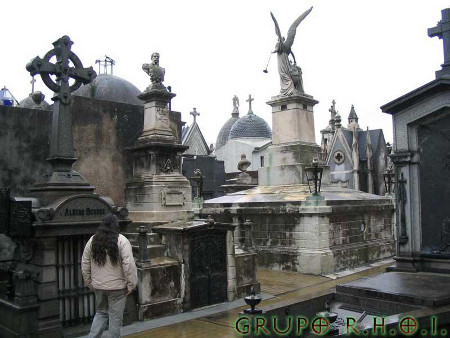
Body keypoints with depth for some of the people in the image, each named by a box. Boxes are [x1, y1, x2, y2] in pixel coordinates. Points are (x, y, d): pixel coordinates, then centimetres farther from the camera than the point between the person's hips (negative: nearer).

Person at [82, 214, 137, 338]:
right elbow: (129, 265, -18)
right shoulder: (121, 241, -13)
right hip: (117, 287, -4)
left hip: (98, 286, 5)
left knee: (101, 313, 21)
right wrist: (131, 285, -9)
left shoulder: (92, 241, 3)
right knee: (115, 317, 7)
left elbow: (85, 265, 7)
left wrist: (90, 283, 16)